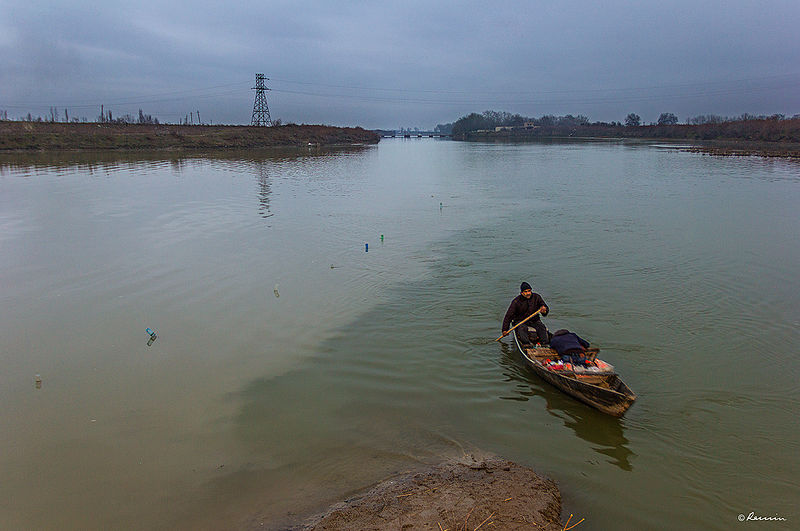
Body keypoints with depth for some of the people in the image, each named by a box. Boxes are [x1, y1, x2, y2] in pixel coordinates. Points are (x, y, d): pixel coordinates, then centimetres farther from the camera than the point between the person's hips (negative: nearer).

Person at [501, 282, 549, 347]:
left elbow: (546, 308, 3)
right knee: (522, 328, -33)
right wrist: (505, 329, -13)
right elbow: (508, 316, -7)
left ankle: (545, 343, -41)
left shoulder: (536, 297, -1)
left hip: (534, 320, 2)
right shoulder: (516, 301, -9)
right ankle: (526, 343, -51)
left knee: (542, 327, -26)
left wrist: (544, 311, -24)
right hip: (520, 321, -2)